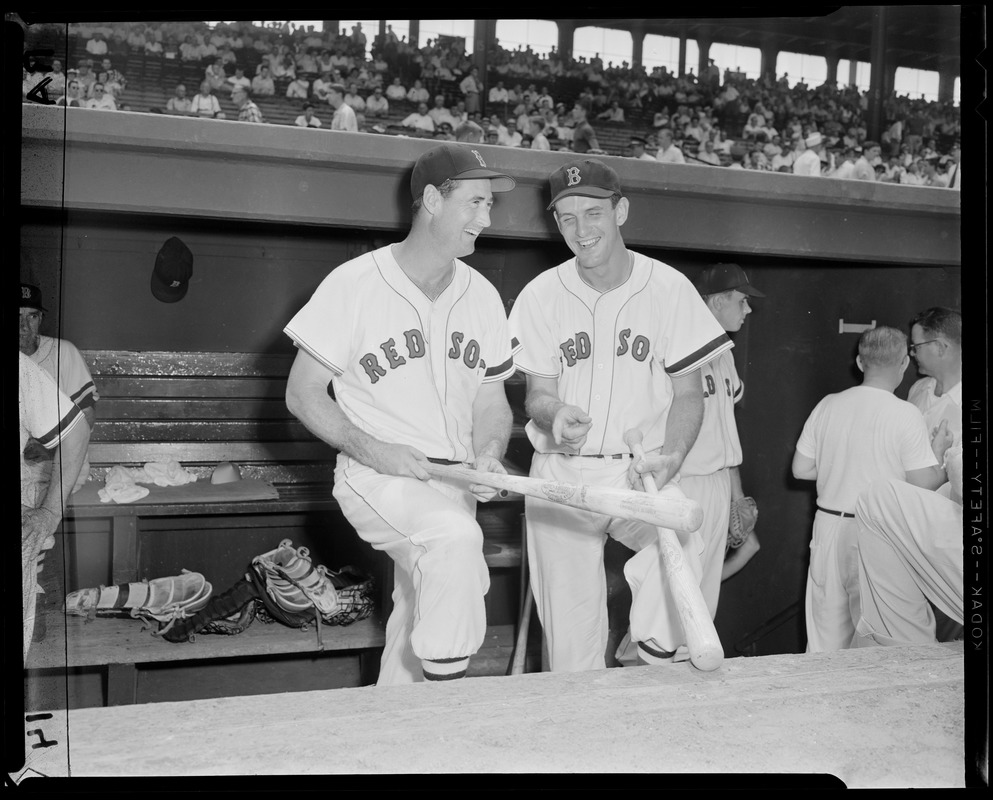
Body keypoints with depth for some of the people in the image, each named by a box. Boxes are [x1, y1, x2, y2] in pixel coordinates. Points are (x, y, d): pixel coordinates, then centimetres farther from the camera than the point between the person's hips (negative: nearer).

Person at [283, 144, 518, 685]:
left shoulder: (482, 295, 8)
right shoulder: (354, 284, -7)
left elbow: (492, 400, 15)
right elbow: (302, 395, -4)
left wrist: (488, 455, -7)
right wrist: (373, 451, -18)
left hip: (453, 483, 6)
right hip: (376, 476, -5)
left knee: (418, 629, 9)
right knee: (459, 539, -33)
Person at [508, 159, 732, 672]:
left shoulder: (669, 288, 0)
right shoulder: (541, 296, 1)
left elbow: (687, 392, 2)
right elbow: (537, 393, 1)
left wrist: (670, 456, -18)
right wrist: (556, 413, -24)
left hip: (643, 472, 0)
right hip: (562, 475, 1)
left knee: (678, 557, -29)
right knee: (571, 647, 2)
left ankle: (653, 663, -6)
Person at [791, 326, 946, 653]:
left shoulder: (828, 405, 1)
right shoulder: (906, 415, -12)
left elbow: (801, 469, 4)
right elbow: (923, 482, -11)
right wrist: (946, 468, 8)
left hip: (829, 524, 4)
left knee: (826, 637, 13)